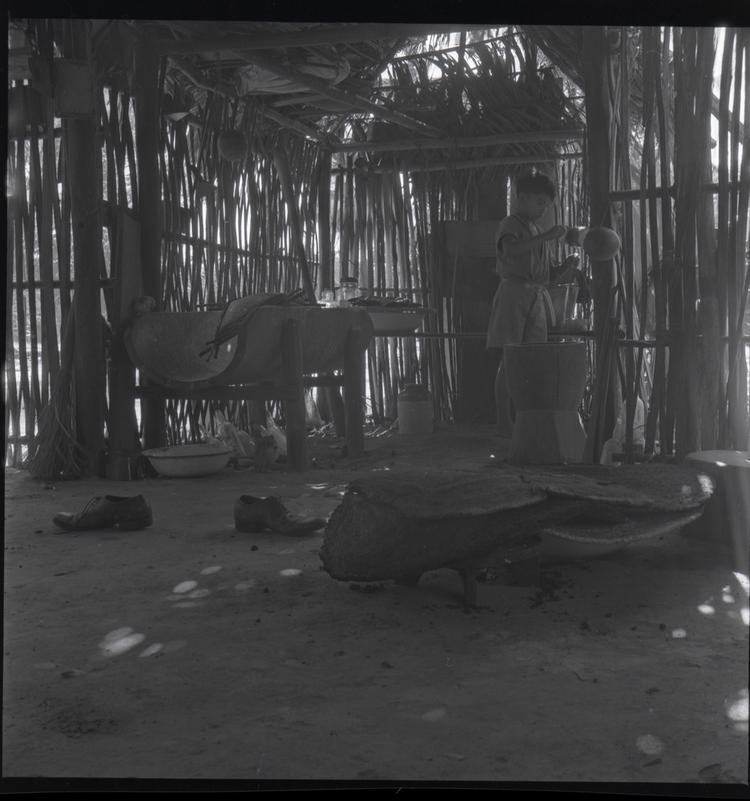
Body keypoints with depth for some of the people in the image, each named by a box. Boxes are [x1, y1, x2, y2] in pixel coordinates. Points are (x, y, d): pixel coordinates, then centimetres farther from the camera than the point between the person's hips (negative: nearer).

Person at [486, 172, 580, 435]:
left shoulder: (535, 230, 23)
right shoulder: (509, 225, -2)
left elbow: (546, 274, 23)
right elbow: (510, 250, -27)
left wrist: (565, 268, 5)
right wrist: (545, 237, -28)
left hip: (537, 298, 8)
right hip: (514, 293, -8)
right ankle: (504, 423, -5)